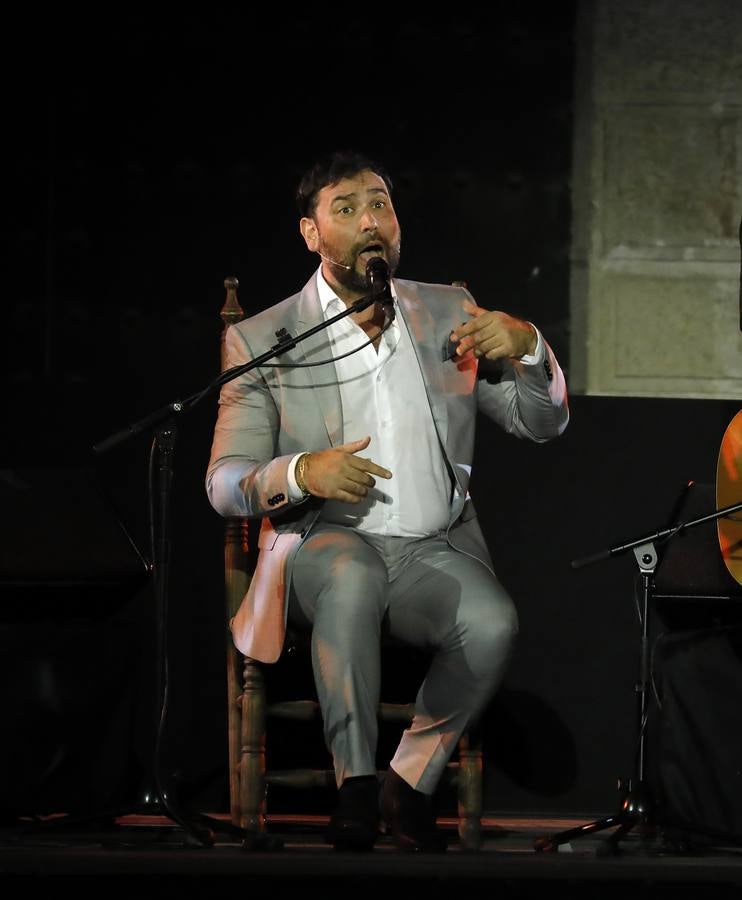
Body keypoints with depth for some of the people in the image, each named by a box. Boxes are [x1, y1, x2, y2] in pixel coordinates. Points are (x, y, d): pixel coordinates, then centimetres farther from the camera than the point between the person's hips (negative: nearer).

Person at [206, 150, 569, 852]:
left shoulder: (450, 316, 13)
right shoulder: (261, 340, 4)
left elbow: (543, 425, 15)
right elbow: (224, 484, -1)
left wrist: (526, 349, -6)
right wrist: (300, 473, -23)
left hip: (436, 550, 3)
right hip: (323, 544, -2)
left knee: (491, 623, -30)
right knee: (352, 574, -39)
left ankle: (410, 783, -7)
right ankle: (355, 788, -27)